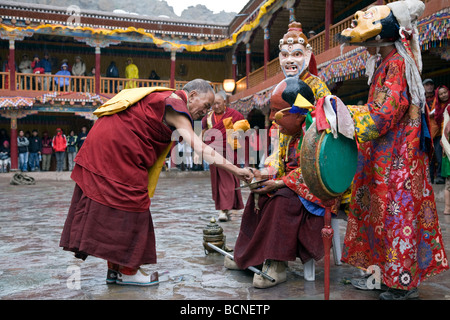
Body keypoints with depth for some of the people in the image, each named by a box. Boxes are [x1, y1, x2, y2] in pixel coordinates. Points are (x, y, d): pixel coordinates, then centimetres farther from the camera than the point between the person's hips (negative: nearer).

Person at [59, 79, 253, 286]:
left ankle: (115, 269, 20)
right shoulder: (175, 105, -12)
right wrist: (235, 170, -21)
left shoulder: (164, 98, 18)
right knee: (129, 207, -2)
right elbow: (200, 148, -20)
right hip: (116, 149, -10)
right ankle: (127, 271, 9)